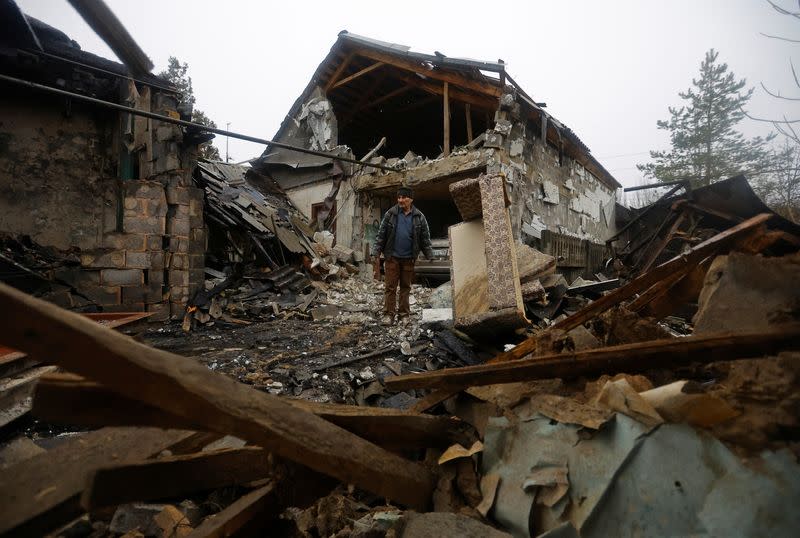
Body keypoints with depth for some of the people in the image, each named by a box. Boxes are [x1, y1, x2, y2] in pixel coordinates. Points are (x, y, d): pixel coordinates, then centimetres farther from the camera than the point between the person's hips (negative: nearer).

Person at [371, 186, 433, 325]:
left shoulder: (419, 217, 3)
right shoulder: (390, 214, 0)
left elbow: (425, 238, 7)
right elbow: (381, 234, 1)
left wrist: (430, 257, 3)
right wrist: (376, 254, -3)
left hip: (409, 258, 1)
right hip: (392, 257, -1)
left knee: (406, 287, 8)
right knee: (390, 287, 1)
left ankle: (404, 315, 17)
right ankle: (388, 314, 8)